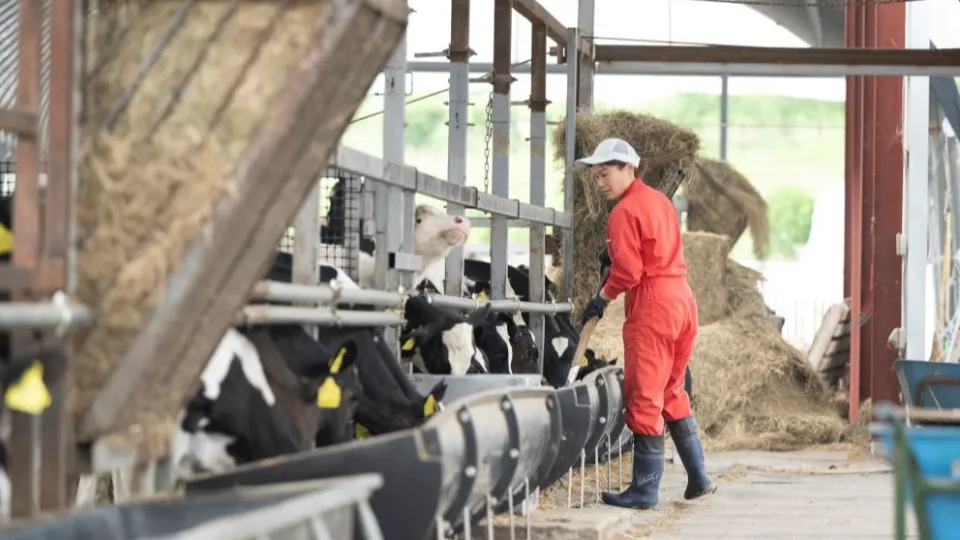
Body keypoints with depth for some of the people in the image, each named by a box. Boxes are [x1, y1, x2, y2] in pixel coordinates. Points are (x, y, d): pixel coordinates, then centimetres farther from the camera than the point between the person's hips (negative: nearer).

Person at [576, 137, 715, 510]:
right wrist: (614, 254, 13)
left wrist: (602, 298, -1)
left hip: (651, 306, -9)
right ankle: (698, 478, 19)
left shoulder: (624, 212, -11)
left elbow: (628, 272, -16)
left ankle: (645, 489, -2)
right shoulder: (659, 201, 15)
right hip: (682, 299, 9)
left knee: (644, 397, -4)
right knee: (671, 391, 18)